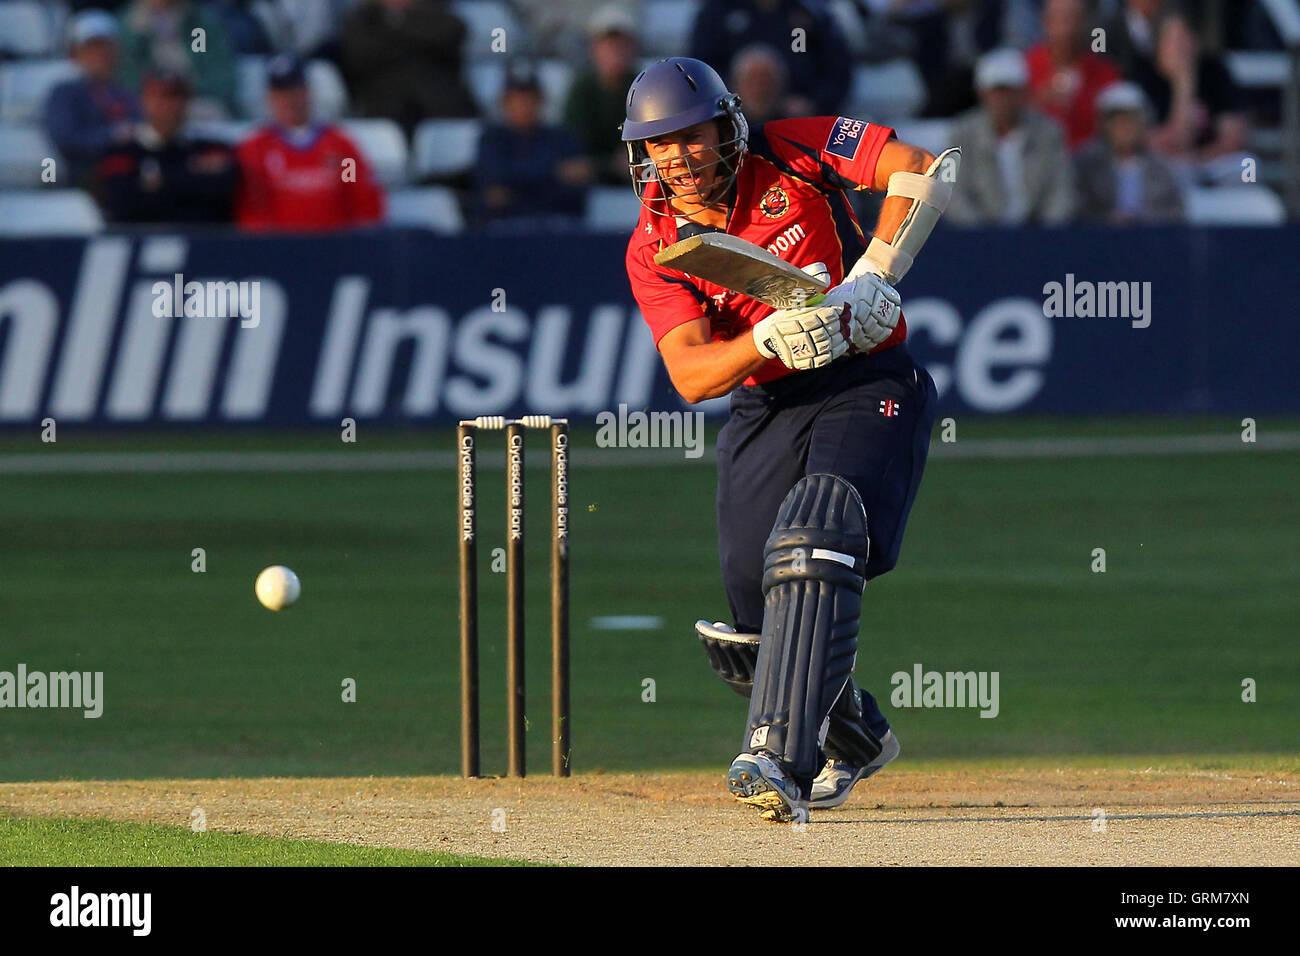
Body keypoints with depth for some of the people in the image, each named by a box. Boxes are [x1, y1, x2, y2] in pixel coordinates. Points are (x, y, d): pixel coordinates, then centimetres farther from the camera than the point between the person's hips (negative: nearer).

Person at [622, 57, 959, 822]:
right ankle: (856, 740, 34)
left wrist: (873, 277, -23)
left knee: (813, 541, -28)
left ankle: (783, 759, -38)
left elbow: (924, 169, -14)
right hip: (765, 412, 4)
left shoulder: (789, 156, -6)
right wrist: (769, 339, -33)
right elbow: (690, 374, -14)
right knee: (756, 608, 3)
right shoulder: (653, 249, -2)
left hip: (867, 389, -4)